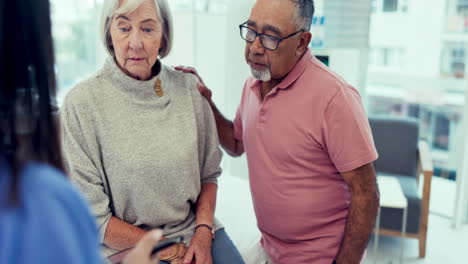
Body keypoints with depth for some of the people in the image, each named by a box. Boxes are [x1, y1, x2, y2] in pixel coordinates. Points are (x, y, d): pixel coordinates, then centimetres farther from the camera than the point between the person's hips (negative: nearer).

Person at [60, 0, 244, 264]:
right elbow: (91, 215, -11)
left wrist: (203, 231, -8)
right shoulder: (82, 103, -13)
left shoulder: (188, 87, -3)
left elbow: (208, 172, 6)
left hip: (195, 229, 3)